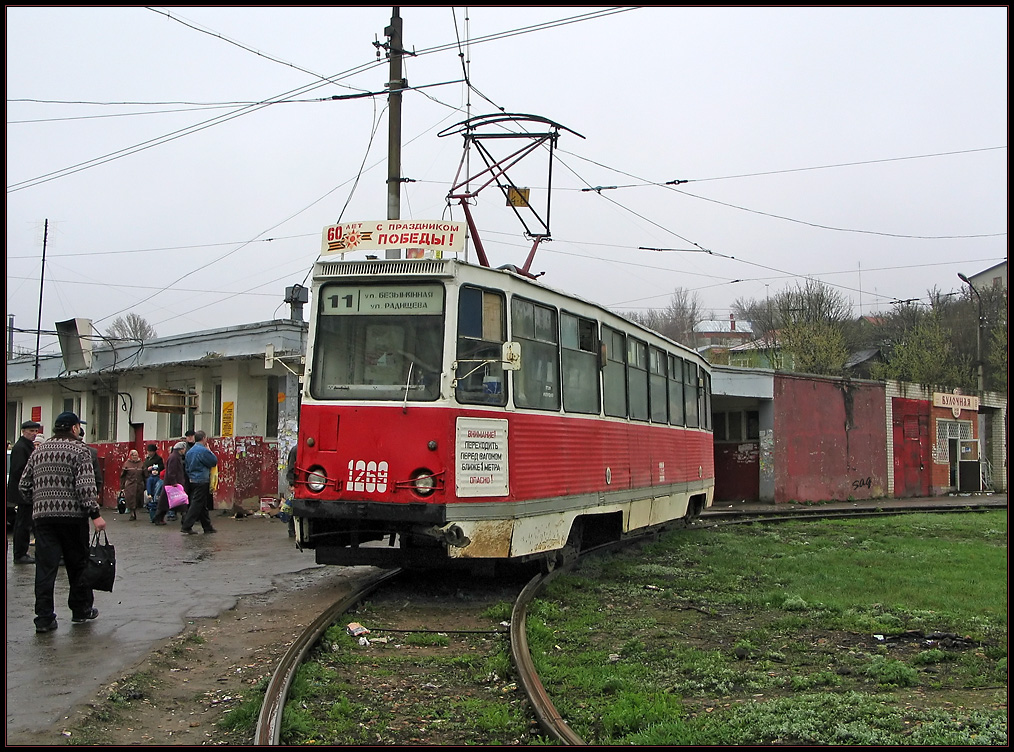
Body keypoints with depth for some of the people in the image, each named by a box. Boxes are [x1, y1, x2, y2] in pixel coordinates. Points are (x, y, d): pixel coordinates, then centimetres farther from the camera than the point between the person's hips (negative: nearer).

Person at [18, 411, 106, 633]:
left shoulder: (39, 451, 13)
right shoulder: (79, 450, -5)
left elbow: (24, 485, 14)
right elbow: (86, 485, -15)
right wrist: (95, 513, -15)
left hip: (42, 515, 4)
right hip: (72, 515, -4)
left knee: (45, 567, 2)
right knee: (77, 564, 10)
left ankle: (44, 618, -1)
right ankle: (81, 610, 20)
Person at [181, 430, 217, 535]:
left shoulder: (189, 451, 11)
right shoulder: (203, 450, -16)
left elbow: (187, 466, 16)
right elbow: (214, 461, -11)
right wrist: (209, 451, 2)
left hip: (193, 481, 9)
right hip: (202, 481, -9)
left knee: (203, 505, 14)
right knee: (196, 505, -6)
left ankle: (207, 527, 20)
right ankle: (186, 527, -9)